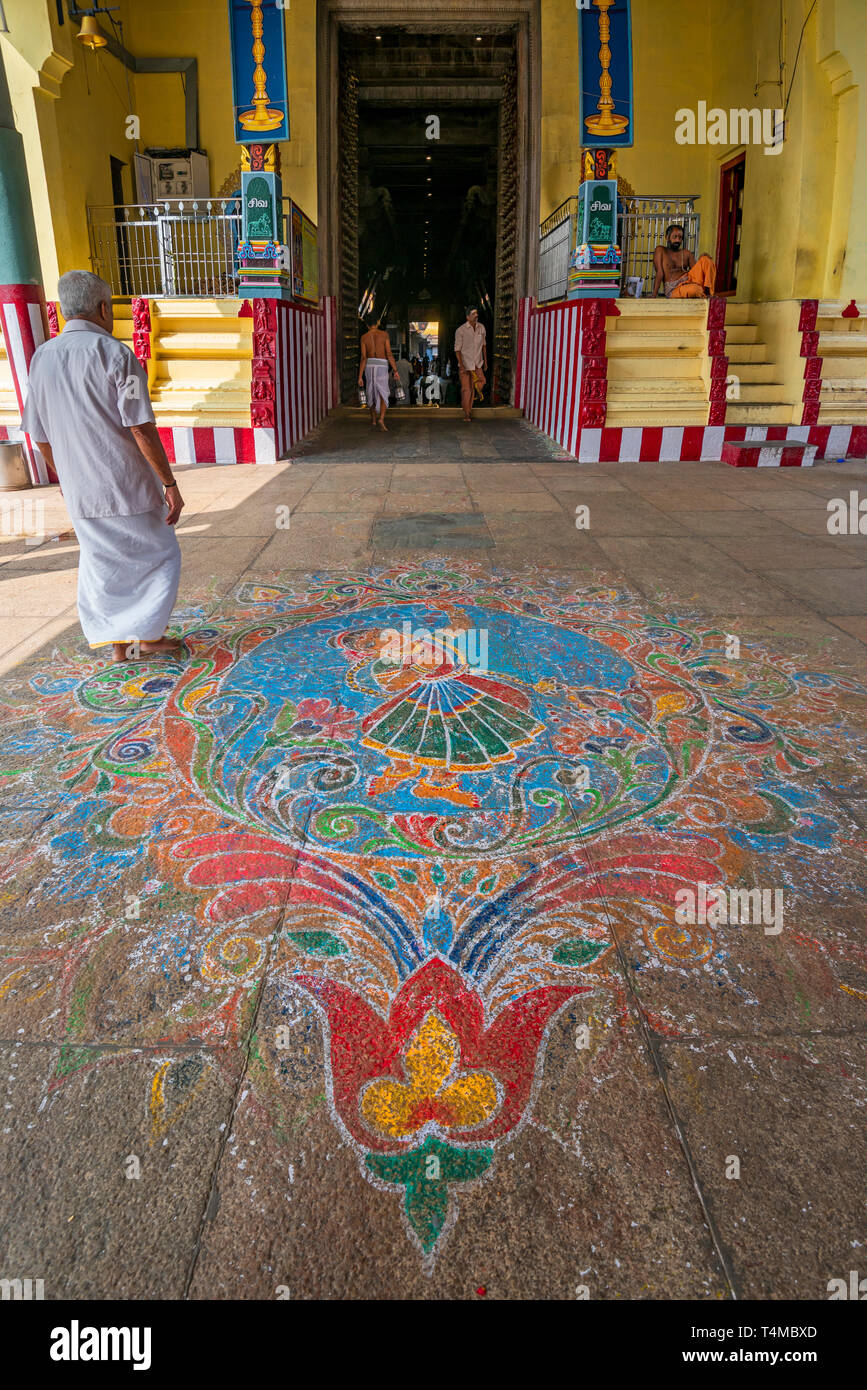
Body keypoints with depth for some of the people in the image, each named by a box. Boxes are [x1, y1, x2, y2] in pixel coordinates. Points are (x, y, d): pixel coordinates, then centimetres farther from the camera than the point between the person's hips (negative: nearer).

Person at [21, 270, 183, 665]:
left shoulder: (41, 359, 6)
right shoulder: (115, 354, -13)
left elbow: (40, 435, 11)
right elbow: (141, 429, -17)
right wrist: (170, 484, -12)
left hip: (79, 491, 6)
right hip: (129, 488, -6)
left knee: (101, 564, 16)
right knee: (159, 558, 12)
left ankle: (120, 644, 23)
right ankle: (146, 636, 13)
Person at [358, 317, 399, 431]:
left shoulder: (364, 337, -1)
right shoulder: (384, 334, -4)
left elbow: (363, 358, -7)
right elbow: (389, 354, -9)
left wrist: (360, 377, -7)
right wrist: (395, 371, -4)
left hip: (369, 366, 3)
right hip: (381, 367, -3)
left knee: (371, 392, 22)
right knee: (383, 395, -5)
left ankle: (373, 419, 32)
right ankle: (381, 419, -27)